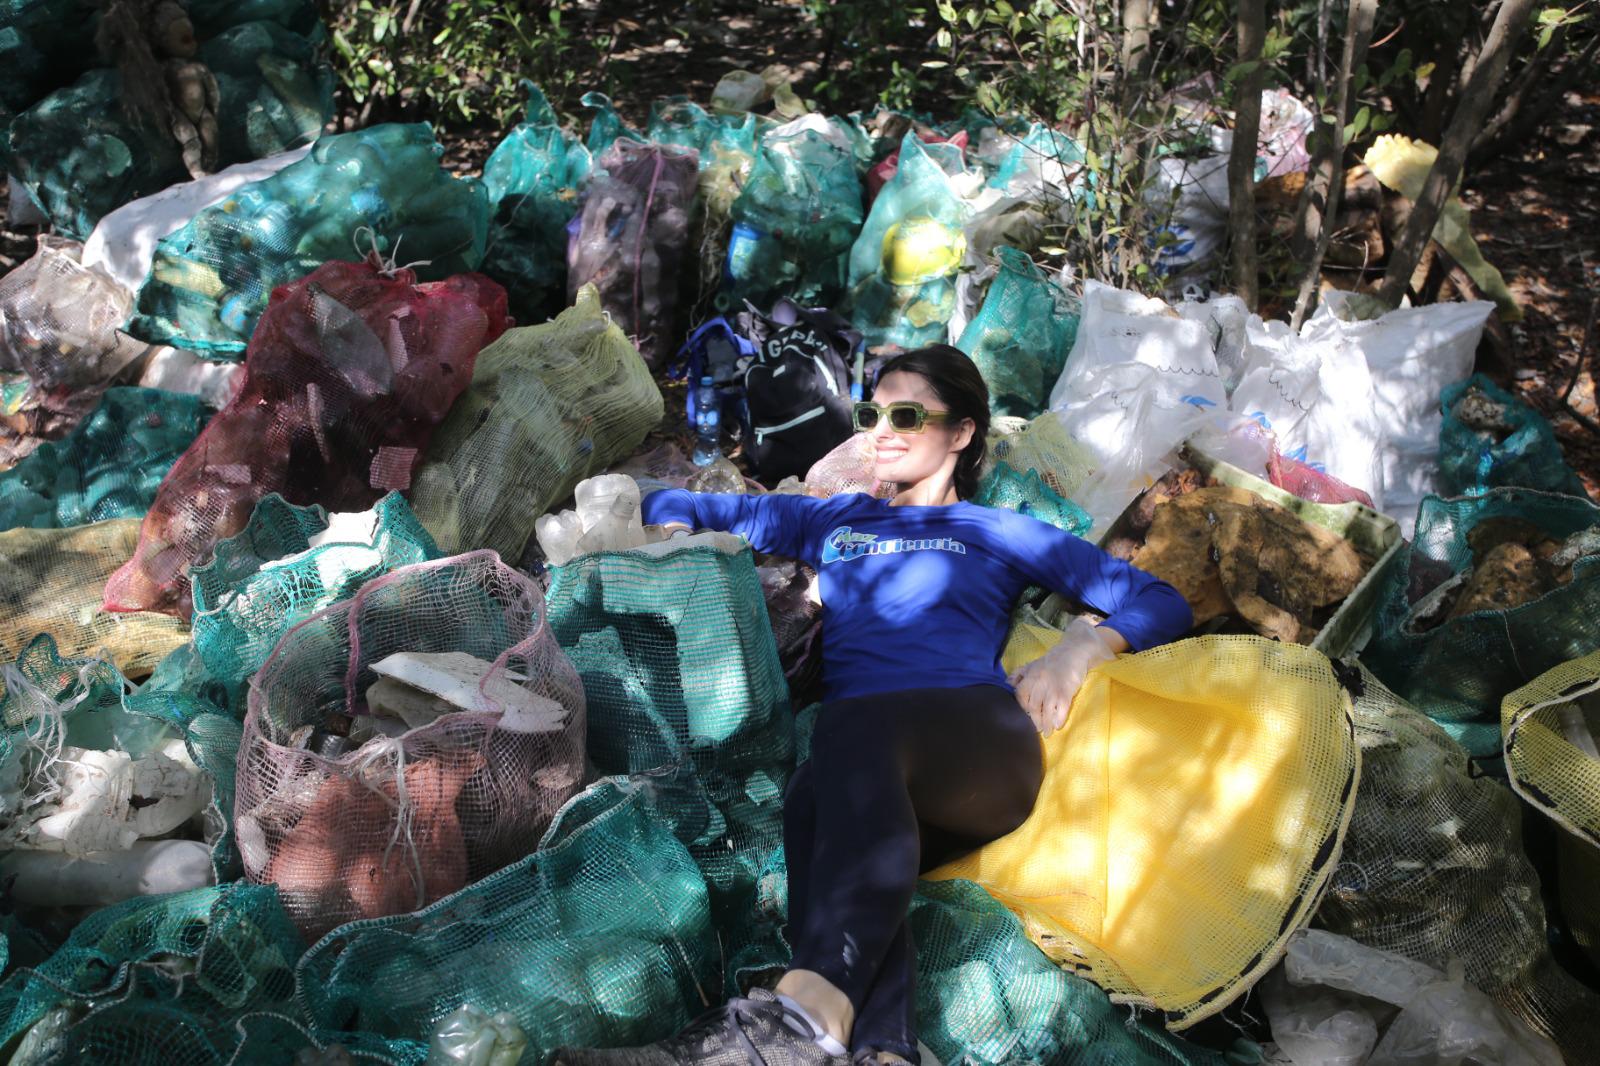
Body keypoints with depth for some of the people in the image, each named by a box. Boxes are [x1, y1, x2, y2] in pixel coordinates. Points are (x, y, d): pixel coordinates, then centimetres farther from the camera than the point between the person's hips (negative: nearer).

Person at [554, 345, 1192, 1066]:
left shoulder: (1002, 533, 25)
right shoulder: (834, 521, 34)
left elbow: (1161, 602, 20)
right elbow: (677, 506, 38)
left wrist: (1082, 644, 1)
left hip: (978, 743, -3)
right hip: (868, 776, 3)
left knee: (860, 723, -38)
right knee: (820, 803, -35)